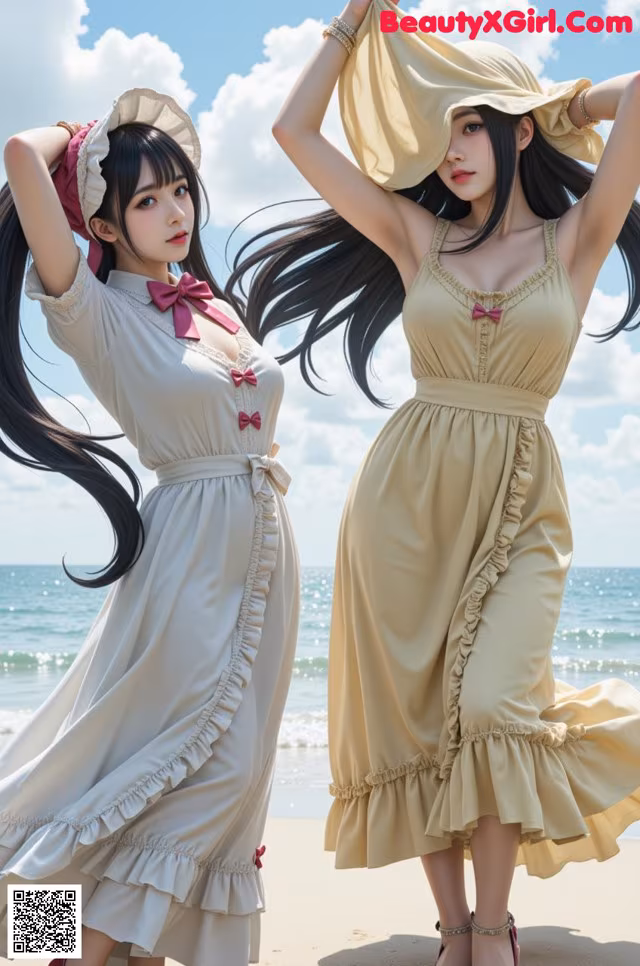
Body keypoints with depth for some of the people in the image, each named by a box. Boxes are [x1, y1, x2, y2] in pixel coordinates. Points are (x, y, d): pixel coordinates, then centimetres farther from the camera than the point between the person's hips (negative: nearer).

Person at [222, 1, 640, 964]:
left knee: (492, 705, -16)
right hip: (405, 496, 2)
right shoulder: (418, 236, 8)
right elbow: (295, 130, 8)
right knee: (414, 715, 2)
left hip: (520, 502, -2)